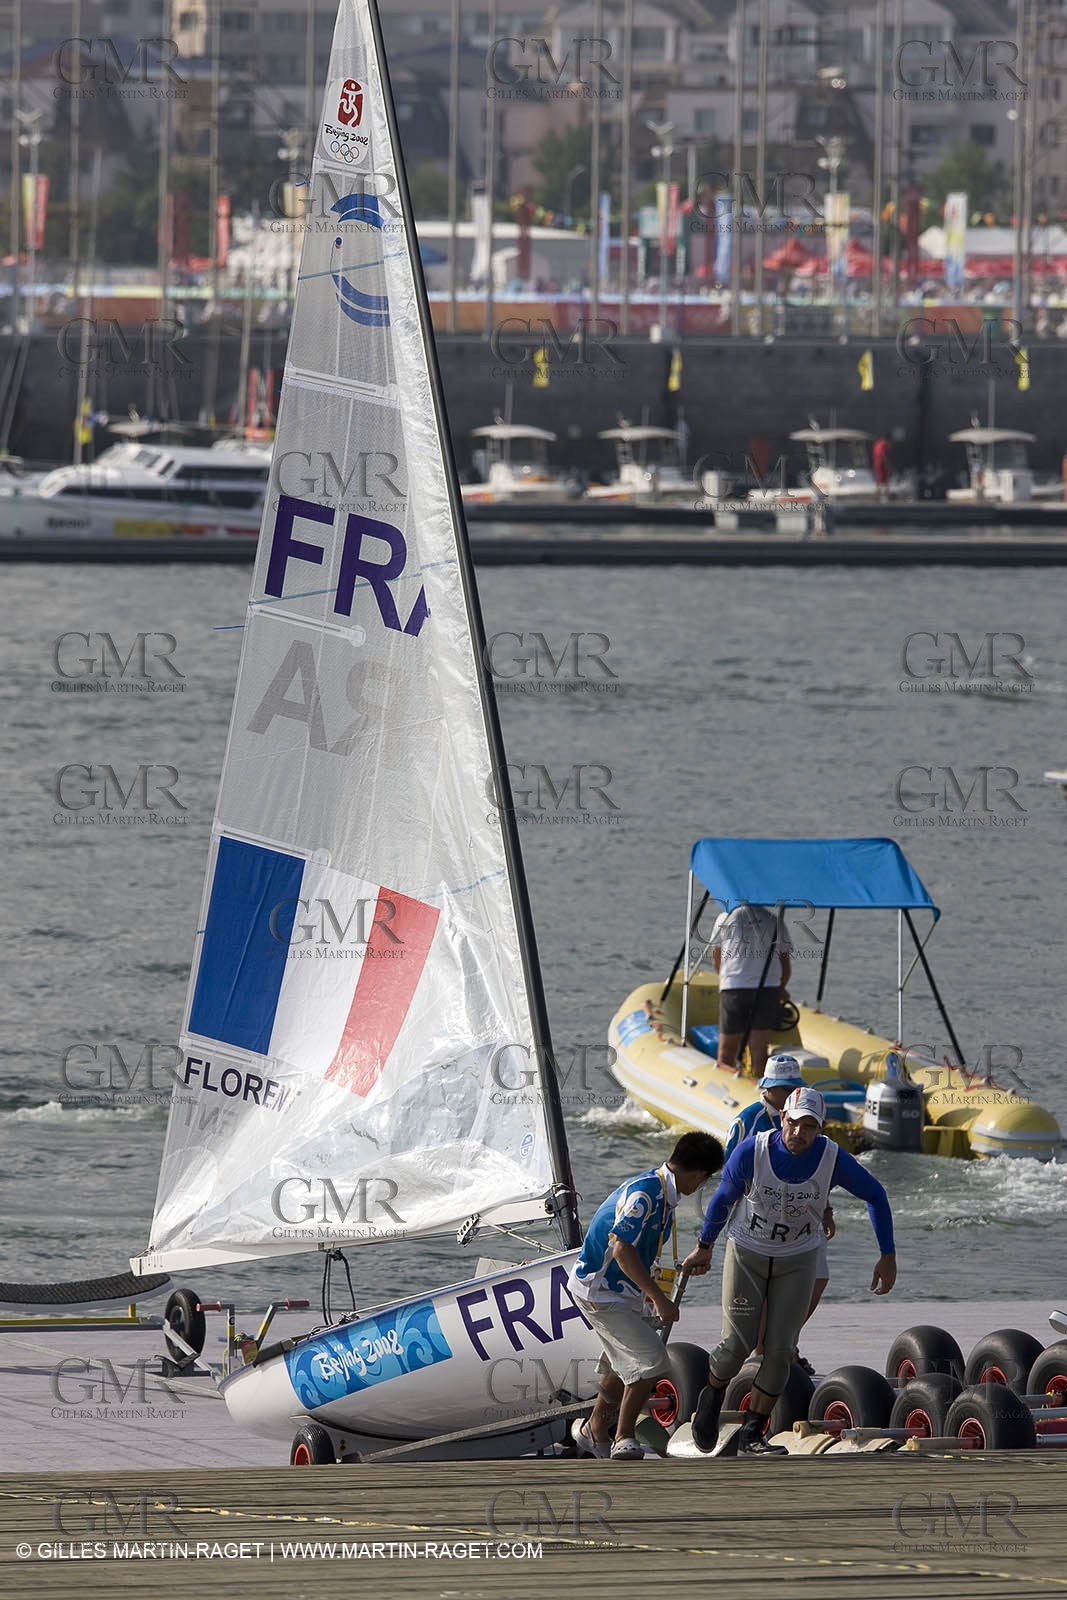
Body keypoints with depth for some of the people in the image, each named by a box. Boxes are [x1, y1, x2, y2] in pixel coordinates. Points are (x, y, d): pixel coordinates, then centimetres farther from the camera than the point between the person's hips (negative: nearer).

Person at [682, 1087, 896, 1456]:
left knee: (779, 1350, -5)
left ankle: (751, 1437, 6)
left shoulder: (833, 1159, -21)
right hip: (747, 1255, -1)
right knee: (736, 1345, -7)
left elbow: (875, 1195, -3)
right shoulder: (752, 1152, -23)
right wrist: (704, 1248, 9)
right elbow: (724, 1197, -4)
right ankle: (712, 1398, 26)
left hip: (797, 1262, 1)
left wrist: (888, 1256, -2)